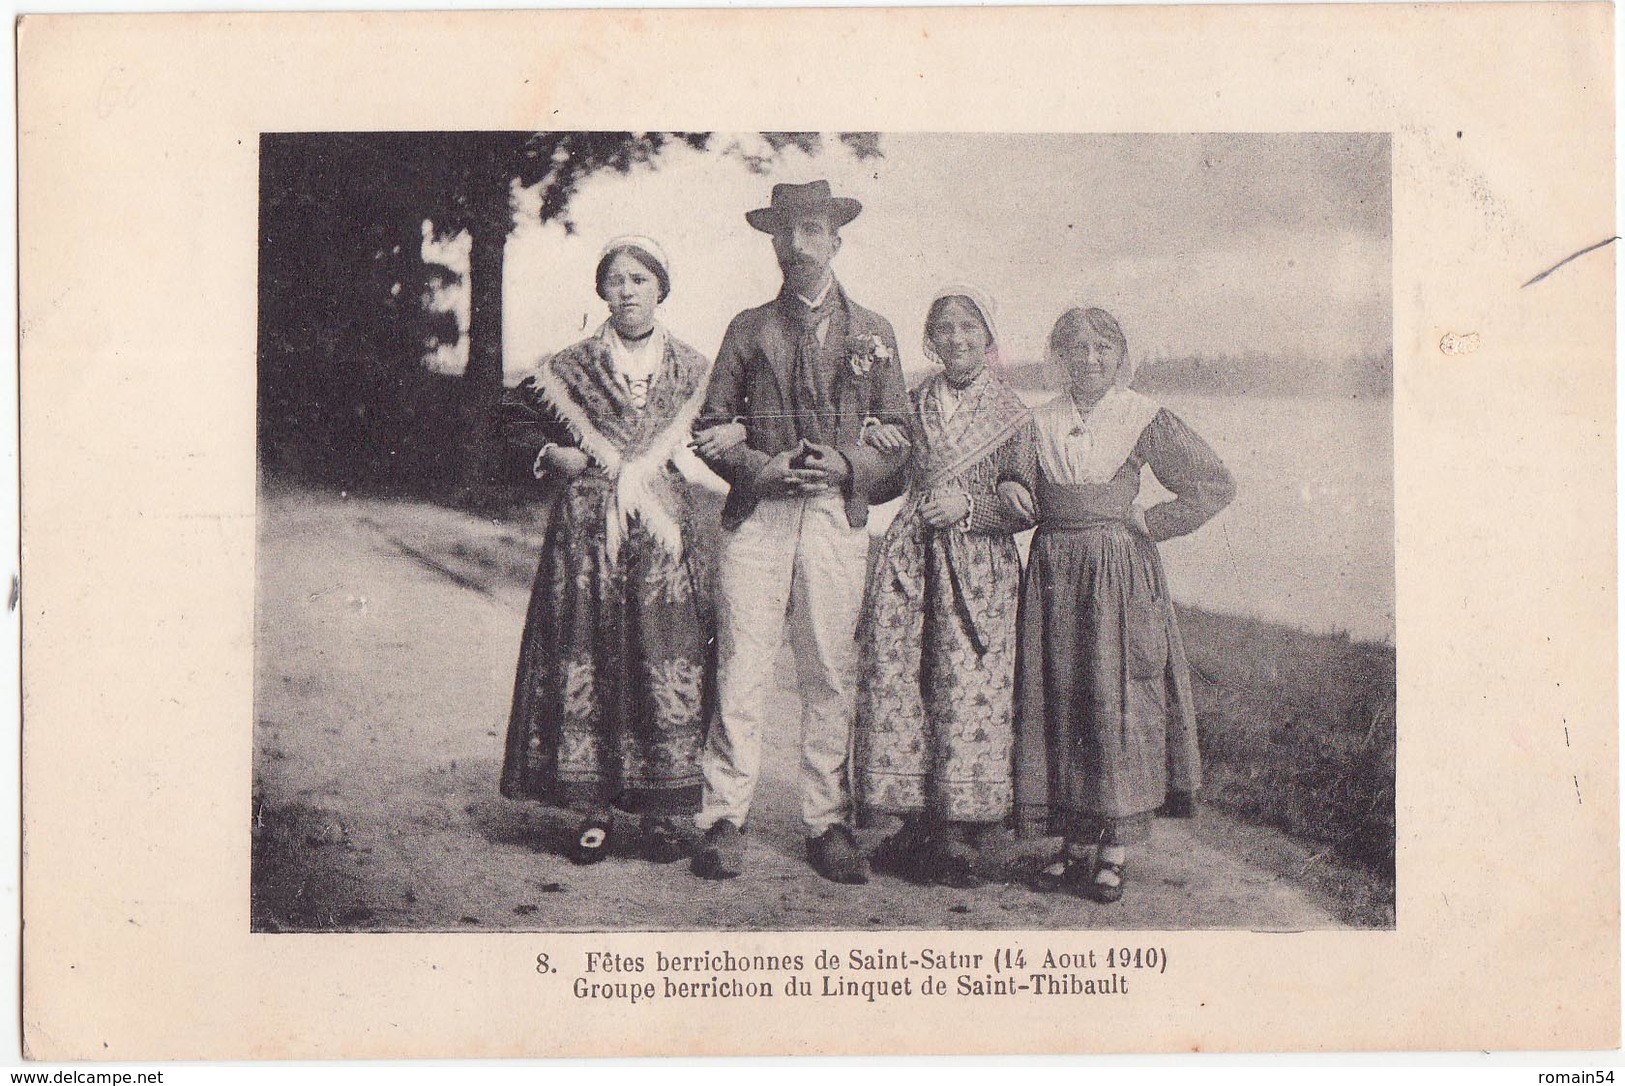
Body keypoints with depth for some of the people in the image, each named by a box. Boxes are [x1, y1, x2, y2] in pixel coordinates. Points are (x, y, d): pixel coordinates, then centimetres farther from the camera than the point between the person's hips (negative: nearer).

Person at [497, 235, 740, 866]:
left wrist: (723, 442, 0)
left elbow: (721, 435, 21)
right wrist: (549, 457, -1)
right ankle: (593, 809, 4)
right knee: (584, 666, -3)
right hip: (586, 535, 0)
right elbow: (514, 421, 15)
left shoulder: (693, 371, 10)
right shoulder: (570, 369, 7)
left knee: (666, 667, -3)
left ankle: (666, 811, 6)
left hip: (664, 535, 1)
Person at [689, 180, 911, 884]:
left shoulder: (873, 333, 14)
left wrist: (847, 464, -5)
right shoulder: (749, 329, 12)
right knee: (741, 672, -5)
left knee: (831, 675, 1)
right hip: (756, 516, -1)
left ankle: (827, 823, 10)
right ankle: (724, 820, 2)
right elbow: (710, 428, 10)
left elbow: (899, 436, 13)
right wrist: (762, 468, -6)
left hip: (838, 517, 1)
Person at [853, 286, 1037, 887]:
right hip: (909, 559, 3)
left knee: (967, 693, -6)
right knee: (897, 684, -2)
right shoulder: (911, 403, 12)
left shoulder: (1013, 413, 4)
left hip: (978, 567, -3)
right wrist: (867, 432, -3)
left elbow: (1028, 506, 3)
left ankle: (960, 833, 3)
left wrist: (970, 506, -12)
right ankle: (917, 823, 7)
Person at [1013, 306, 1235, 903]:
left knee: (1118, 701, -4)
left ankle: (1115, 852, 4)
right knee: (1059, 702, 4)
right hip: (1055, 573, 4)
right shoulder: (1041, 422, 9)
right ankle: (1076, 845, 14)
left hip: (1120, 571, -3)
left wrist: (1150, 522, -4)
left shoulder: (1144, 417, -1)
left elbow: (1217, 484, -1)